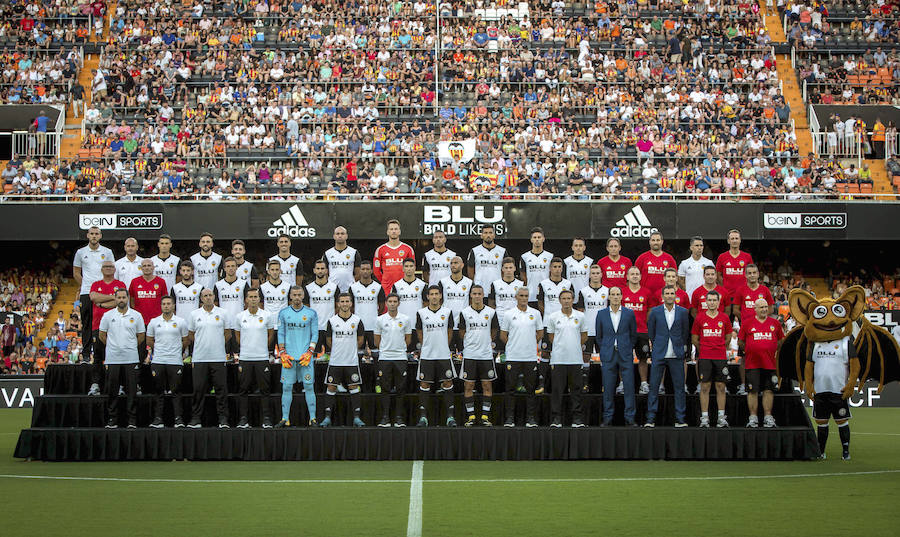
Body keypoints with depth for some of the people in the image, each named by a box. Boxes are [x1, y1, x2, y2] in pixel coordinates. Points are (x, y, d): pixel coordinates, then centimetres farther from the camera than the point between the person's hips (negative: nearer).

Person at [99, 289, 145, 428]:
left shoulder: (136, 315, 3)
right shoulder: (107, 315, 3)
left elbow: (141, 336, 10)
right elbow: (101, 335, 11)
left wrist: (131, 347, 9)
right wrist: (113, 347, 11)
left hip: (131, 359, -1)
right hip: (112, 359, 1)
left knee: (131, 390, 0)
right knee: (112, 391, 4)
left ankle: (132, 420, 5)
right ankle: (112, 419, 12)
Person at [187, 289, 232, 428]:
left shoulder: (222, 313, 4)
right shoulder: (194, 314, 6)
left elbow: (228, 334, 10)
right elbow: (190, 334, 15)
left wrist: (218, 344, 9)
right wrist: (202, 345, 12)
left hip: (218, 358, -1)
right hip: (199, 358, 1)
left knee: (221, 388, -1)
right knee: (199, 389, 2)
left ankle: (223, 419, 4)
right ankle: (196, 419, 9)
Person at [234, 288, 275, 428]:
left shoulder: (267, 316, 0)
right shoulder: (239, 317, 3)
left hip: (262, 358, -1)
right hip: (245, 358, 1)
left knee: (265, 389, 0)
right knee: (243, 389, 4)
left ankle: (266, 419, 5)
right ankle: (243, 419, 10)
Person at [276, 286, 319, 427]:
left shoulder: (311, 313, 5)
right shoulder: (283, 313, 8)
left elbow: (315, 334, 5)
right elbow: (281, 334, 9)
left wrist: (309, 352, -6)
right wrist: (283, 353, -1)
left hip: (305, 356, -1)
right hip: (288, 356, 1)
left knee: (309, 386, -2)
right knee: (287, 387, 1)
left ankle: (312, 418, 2)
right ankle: (285, 418, 6)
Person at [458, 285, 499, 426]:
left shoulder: (491, 312, 3)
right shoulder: (464, 312, 1)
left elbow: (494, 333, 12)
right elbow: (462, 334, 8)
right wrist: (471, 345, 9)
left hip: (486, 355, 1)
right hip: (469, 355, 0)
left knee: (487, 385, 2)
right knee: (469, 385, 1)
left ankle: (485, 416, 9)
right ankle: (470, 416, 9)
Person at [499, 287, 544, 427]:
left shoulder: (535, 313, 5)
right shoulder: (509, 314, 2)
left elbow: (540, 334, 13)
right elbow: (503, 335, 7)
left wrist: (530, 345, 10)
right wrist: (513, 346, 7)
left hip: (531, 357, 1)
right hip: (513, 357, -1)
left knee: (530, 388, 4)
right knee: (511, 388, 1)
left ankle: (530, 418, 10)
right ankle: (509, 418, 7)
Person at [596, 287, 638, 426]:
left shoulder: (629, 313, 4)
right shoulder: (601, 314, 5)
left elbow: (633, 334, 11)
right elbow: (598, 336, 11)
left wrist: (627, 349, 8)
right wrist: (603, 351, 9)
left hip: (625, 356, 0)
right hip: (608, 357, 0)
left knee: (629, 387, -2)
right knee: (608, 388, 2)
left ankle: (629, 418, 4)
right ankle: (607, 418, 10)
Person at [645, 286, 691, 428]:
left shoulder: (683, 312, 5)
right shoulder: (655, 312, 4)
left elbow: (686, 332, 13)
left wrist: (682, 347, 13)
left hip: (677, 355, 0)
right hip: (659, 355, 0)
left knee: (679, 387, 1)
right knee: (654, 386, -1)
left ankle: (680, 419, 7)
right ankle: (650, 418, 3)